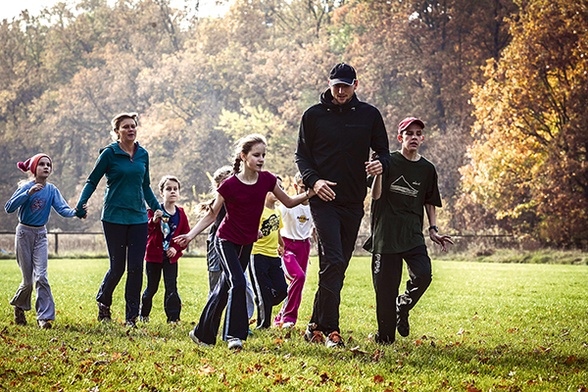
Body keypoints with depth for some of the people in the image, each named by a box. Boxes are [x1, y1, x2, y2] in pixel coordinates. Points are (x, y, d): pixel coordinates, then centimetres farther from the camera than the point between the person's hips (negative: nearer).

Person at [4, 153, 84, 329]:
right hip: (24, 233, -2)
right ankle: (19, 306, 29)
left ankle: (44, 317, -10)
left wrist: (75, 212, -33)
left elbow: (63, 209, -11)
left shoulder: (52, 190, 0)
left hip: (40, 235, 3)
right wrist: (29, 193, -31)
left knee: (41, 276, -11)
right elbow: (8, 208, -21)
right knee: (28, 279, 1)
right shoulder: (26, 186, -10)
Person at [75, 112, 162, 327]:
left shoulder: (143, 154, 10)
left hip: (138, 217, 4)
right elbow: (92, 181, 0)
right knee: (117, 267, -1)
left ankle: (131, 317, 6)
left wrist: (157, 208, 17)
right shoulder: (109, 153, -4)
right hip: (114, 217, -4)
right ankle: (103, 302, 27)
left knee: (136, 267, -1)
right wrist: (81, 204, -13)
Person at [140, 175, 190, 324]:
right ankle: (144, 315, 28)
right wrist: (153, 221, -39)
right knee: (152, 288, 10)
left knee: (171, 288, -2)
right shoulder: (154, 211, -9)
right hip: (154, 255, -2)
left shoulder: (181, 214, 1)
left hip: (171, 256, 2)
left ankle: (173, 317, 2)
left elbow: (186, 234, 5)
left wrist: (176, 248, -10)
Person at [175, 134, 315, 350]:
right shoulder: (230, 185, -17)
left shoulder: (266, 179, -5)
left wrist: (307, 195, -10)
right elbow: (212, 214, -9)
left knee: (225, 287, 11)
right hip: (226, 241, -5)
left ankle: (202, 333, 23)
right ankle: (235, 334, -17)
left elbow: (288, 202, 7)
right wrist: (190, 235, -18)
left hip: (247, 243, 5)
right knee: (238, 282, -22)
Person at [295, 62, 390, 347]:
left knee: (339, 266, 7)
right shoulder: (313, 115, 3)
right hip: (324, 200, -4)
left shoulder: (369, 115, 8)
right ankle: (329, 329, -14)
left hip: (354, 202, 4)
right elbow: (301, 155, 5)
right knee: (332, 261, -17)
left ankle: (316, 326, 17)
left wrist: (381, 163, -10)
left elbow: (383, 150, 14)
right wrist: (313, 180, -13)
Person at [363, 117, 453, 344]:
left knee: (423, 274, -18)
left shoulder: (427, 169, 12)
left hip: (413, 234, 3)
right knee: (386, 286, -3)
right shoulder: (389, 161, 1)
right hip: (386, 233, -2)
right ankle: (385, 337, 11)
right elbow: (376, 195, -7)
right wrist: (379, 171, -22)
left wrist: (433, 229, 10)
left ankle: (402, 307, 12)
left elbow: (430, 203, 21)